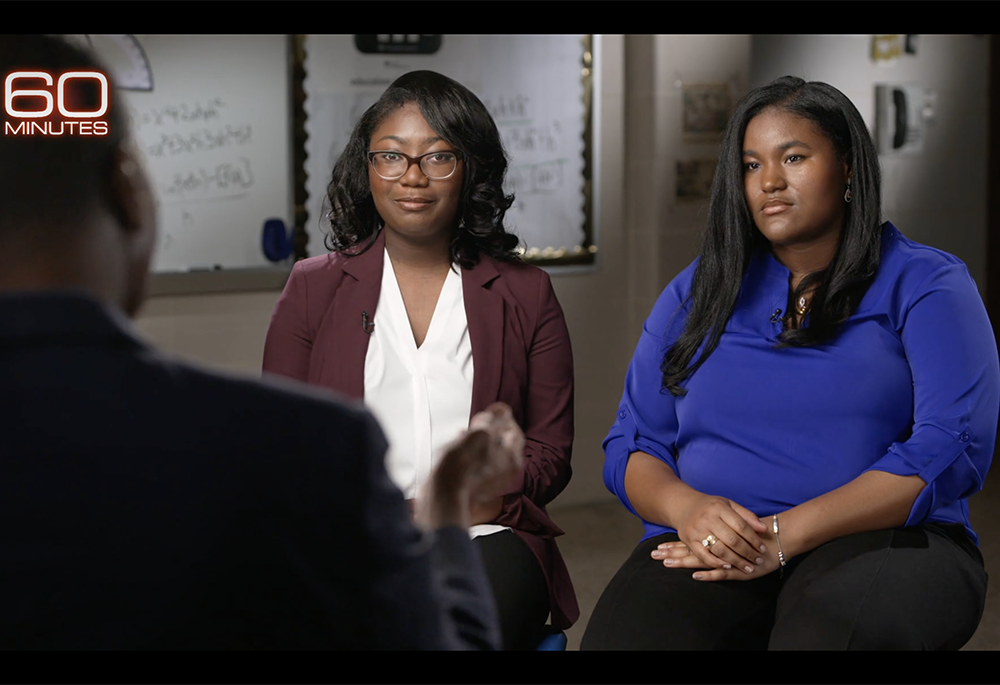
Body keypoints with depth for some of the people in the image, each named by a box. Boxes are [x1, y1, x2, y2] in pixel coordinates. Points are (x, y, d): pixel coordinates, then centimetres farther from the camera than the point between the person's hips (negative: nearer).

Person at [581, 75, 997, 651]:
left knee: (829, 630, -41)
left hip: (877, 540, -2)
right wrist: (688, 508, -11)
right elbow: (630, 446, 14)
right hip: (714, 550, 3)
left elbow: (952, 447, -7)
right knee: (622, 635, -33)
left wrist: (784, 535, -17)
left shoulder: (924, 285, 8)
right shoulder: (697, 292, 19)